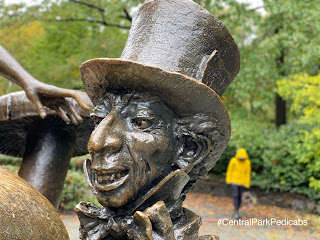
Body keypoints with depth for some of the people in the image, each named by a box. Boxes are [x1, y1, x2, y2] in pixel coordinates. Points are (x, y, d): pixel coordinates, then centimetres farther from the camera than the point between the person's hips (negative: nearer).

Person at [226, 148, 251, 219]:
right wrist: (228, 180, -2)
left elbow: (248, 174, 0)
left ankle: (237, 210, 24)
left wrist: (247, 184, -1)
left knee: (239, 197, 8)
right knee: (235, 196, -10)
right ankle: (236, 213, -9)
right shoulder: (233, 161, -12)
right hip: (234, 182, -2)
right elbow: (229, 171, -3)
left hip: (242, 183, 2)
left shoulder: (247, 162, -7)